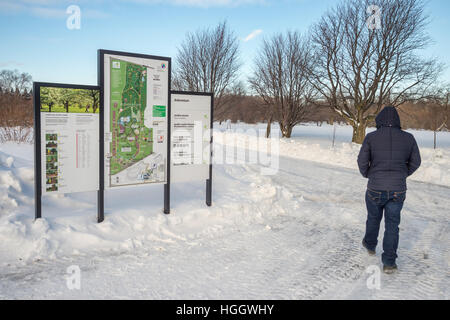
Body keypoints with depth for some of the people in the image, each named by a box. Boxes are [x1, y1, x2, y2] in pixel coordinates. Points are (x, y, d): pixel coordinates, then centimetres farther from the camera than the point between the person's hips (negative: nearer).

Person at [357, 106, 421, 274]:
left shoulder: (371, 137, -9)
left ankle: (370, 245, 45)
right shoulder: (408, 138, -2)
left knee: (373, 218, 23)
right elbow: (415, 162, 7)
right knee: (392, 225, 12)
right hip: (398, 191, 1)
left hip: (375, 189, -1)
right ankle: (389, 262, 9)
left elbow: (362, 161, -7)